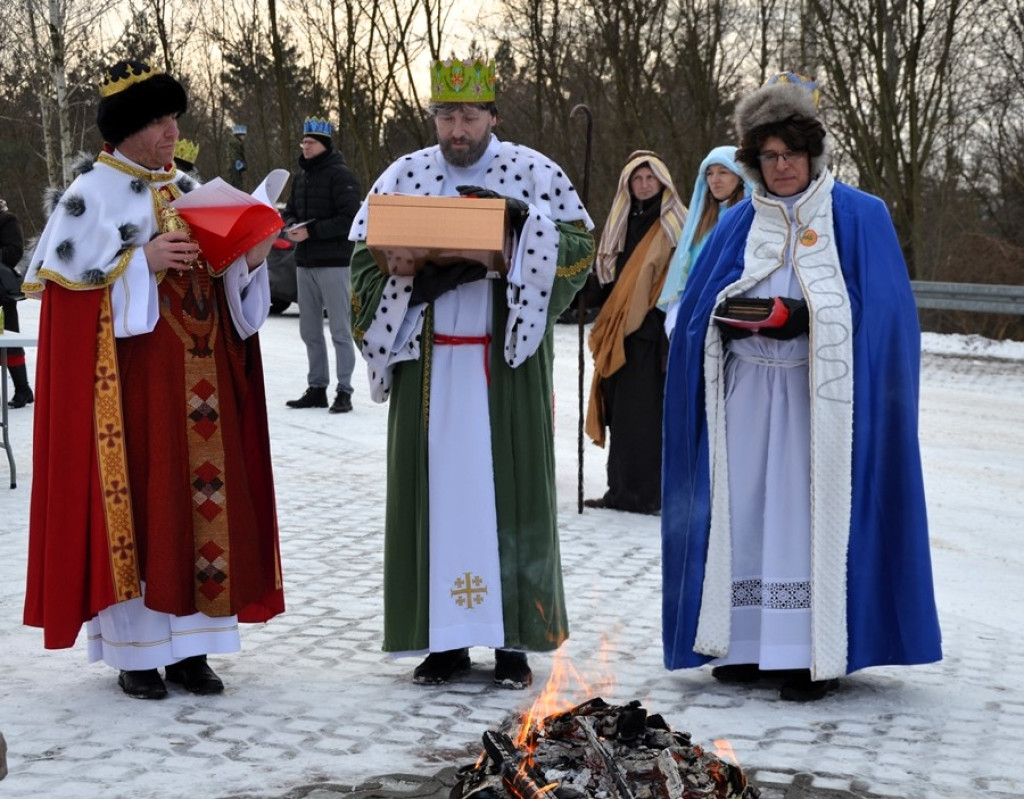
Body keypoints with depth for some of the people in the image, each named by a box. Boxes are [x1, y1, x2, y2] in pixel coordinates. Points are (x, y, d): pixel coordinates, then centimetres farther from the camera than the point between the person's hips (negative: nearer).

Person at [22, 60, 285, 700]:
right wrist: (141, 261, -18)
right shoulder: (91, 195, -3)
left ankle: (188, 644, 11)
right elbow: (66, 284, -10)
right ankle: (135, 651, 5)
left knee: (204, 496, 3)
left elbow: (221, 284, 19)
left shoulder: (191, 191, 15)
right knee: (133, 497, -4)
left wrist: (250, 259, -2)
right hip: (128, 373, -6)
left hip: (197, 376, 6)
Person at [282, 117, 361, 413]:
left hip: (334, 263, -8)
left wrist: (311, 231, -19)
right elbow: (290, 210, 21)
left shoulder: (340, 175, -9)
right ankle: (317, 389, 19)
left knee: (340, 330, -3)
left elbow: (349, 219, -16)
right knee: (310, 331, 11)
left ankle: (344, 392, 0)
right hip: (304, 262, 8)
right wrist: (291, 226, -2)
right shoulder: (301, 176, 14)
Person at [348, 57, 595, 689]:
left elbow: (580, 244, -3)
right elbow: (367, 259, 3)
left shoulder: (532, 172, 2)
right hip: (429, 359, 2)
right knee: (437, 487, 2)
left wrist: (521, 218, -18)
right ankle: (445, 638, 8)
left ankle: (512, 638, 7)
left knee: (508, 487, 0)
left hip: (508, 359, -2)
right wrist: (421, 281, -16)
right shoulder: (405, 176, 6)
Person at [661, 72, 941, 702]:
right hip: (747, 390, 4)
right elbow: (700, 307, 11)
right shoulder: (739, 223, 13)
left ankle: (818, 654, -1)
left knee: (812, 512, -6)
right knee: (745, 508, 3)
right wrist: (734, 313, -11)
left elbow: (879, 311, -6)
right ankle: (752, 644, 11)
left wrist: (802, 315, -18)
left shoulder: (860, 217, 2)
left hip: (821, 393, -4)